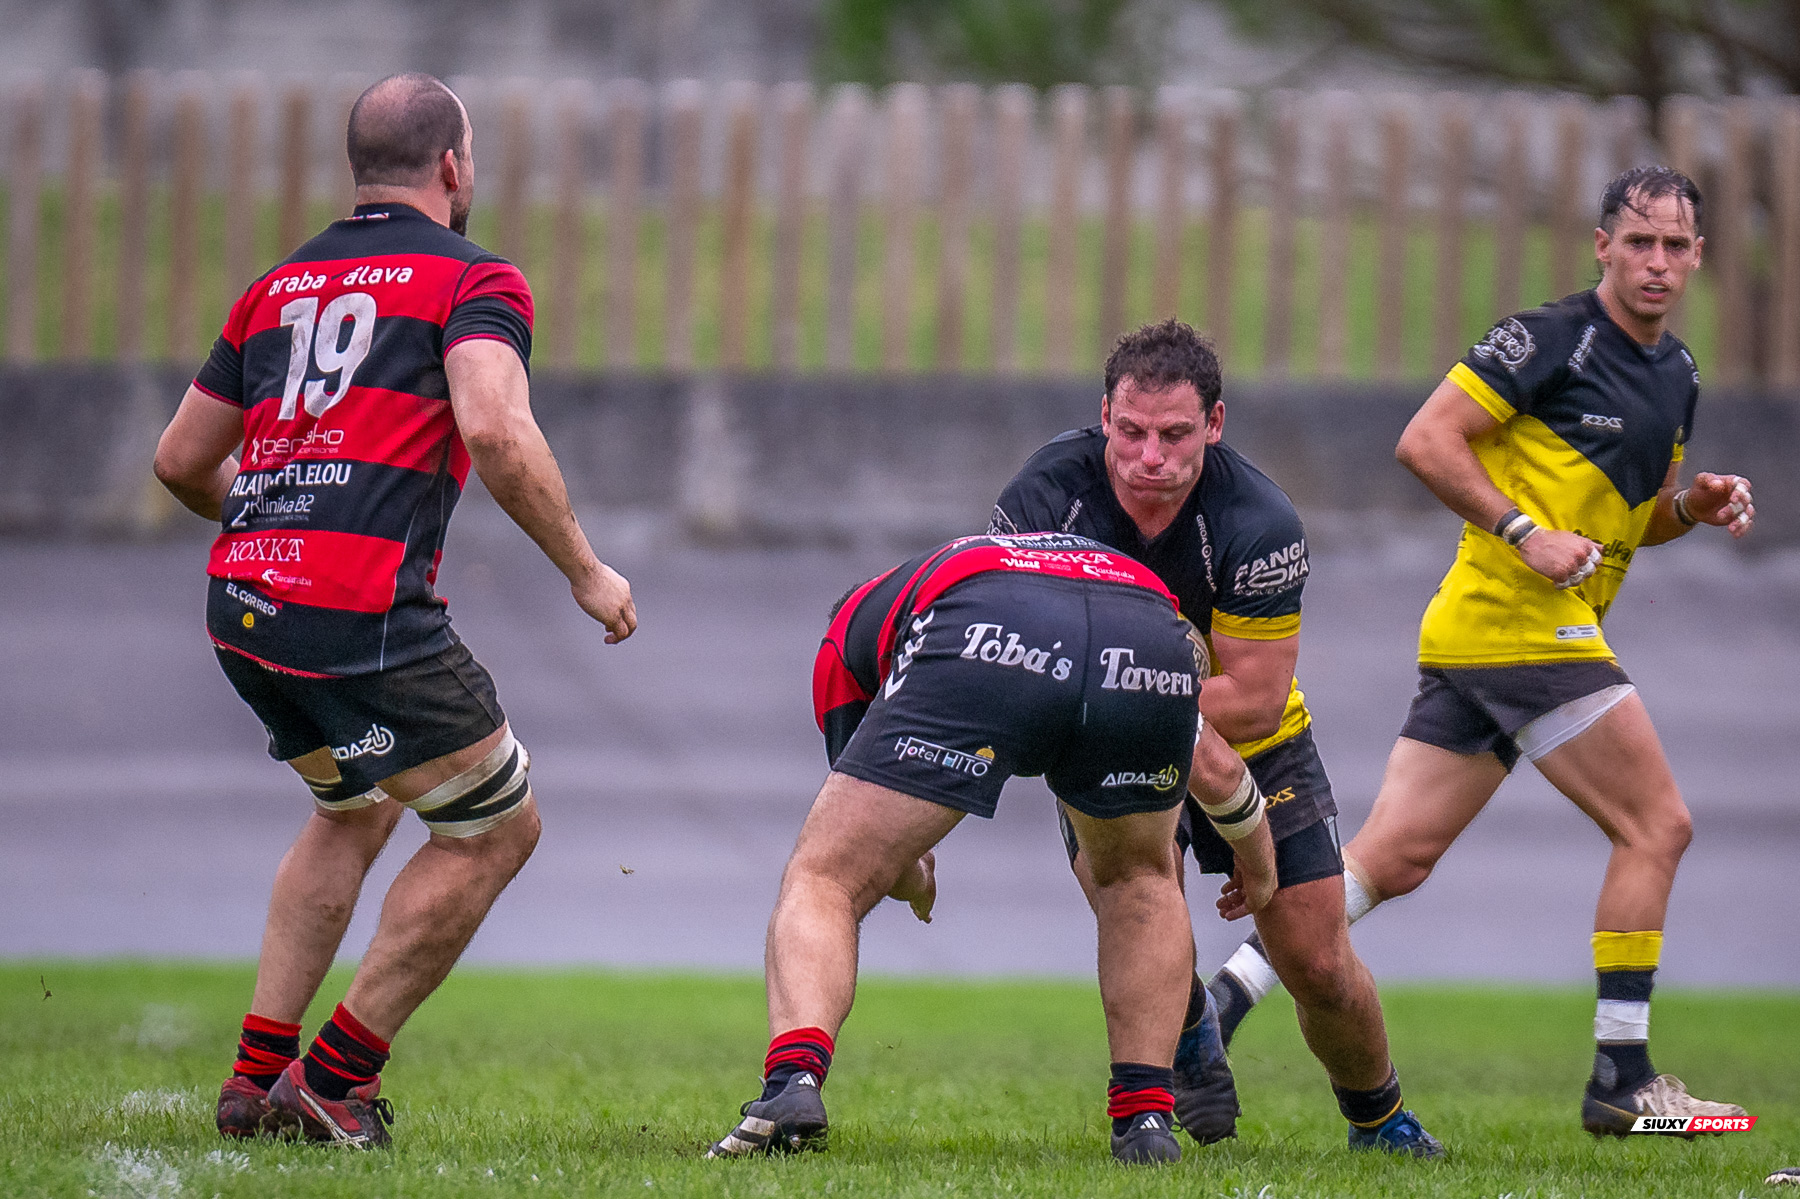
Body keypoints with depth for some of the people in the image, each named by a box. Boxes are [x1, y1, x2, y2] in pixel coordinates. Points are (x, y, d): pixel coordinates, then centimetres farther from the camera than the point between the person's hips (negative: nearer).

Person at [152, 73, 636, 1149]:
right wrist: (585, 569, -8)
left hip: (242, 605, 7)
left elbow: (181, 461, 24)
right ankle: (336, 1076, 7)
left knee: (355, 808, 31)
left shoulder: (280, 285, 20)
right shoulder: (473, 279, 1)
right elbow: (495, 430, -18)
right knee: (498, 827, 10)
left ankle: (258, 1076, 24)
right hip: (365, 611, -7)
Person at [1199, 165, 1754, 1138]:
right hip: (1519, 623, -9)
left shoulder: (1677, 374, 18)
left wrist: (1695, 504, 7)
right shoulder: (1553, 337, -9)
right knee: (1656, 826, -7)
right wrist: (1527, 532, -19)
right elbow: (1425, 441, -13)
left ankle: (1221, 998, 0)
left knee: (1395, 855, 3)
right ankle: (1620, 1078, -3)